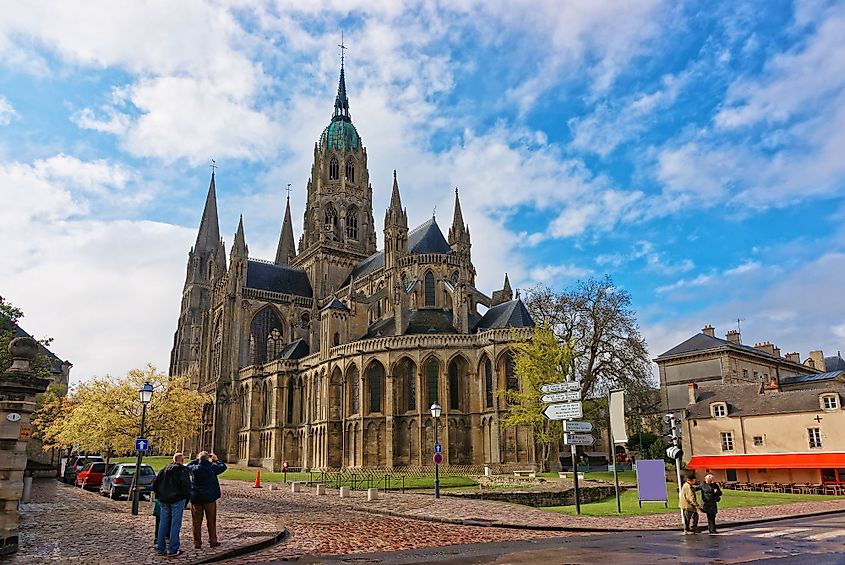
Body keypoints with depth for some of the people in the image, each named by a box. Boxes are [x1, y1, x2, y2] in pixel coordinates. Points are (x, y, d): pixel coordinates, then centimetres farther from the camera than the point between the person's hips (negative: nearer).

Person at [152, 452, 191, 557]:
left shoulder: (165, 469, 10)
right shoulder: (183, 470, -8)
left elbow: (155, 484, 11)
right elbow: (186, 486, -16)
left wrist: (159, 495, 18)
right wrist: (187, 497, -4)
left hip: (164, 501, 6)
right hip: (177, 501, -5)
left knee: (163, 524, 13)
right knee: (175, 524, 0)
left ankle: (160, 548, 17)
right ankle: (173, 549, 1)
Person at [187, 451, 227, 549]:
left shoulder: (194, 468, -6)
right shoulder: (212, 467, -10)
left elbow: (188, 466, 17)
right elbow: (223, 466, 6)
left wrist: (197, 460, 16)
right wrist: (216, 460, 18)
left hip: (195, 498, 2)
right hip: (209, 498, -2)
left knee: (196, 521, 10)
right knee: (211, 520, 9)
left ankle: (197, 542, 13)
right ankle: (212, 540, 13)